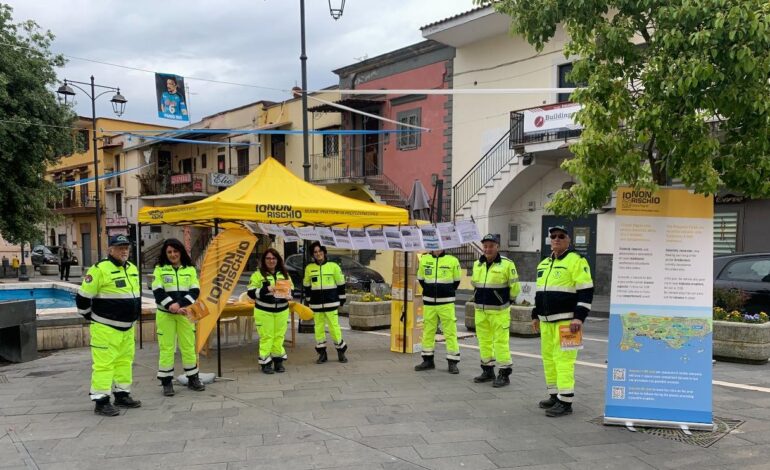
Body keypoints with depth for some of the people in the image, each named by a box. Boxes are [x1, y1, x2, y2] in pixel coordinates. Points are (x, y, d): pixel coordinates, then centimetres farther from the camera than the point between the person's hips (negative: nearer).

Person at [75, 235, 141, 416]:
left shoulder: (133, 269, 10)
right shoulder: (99, 270, -15)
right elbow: (83, 297, -12)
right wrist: (91, 317, -2)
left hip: (127, 327, 8)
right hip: (105, 328, -8)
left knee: (125, 361, 15)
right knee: (104, 364, -4)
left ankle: (122, 395, 26)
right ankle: (101, 402, 3)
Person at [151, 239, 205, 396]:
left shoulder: (190, 269, 5)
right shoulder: (160, 269, 1)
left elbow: (195, 291, -3)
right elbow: (158, 292, -8)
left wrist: (179, 304, -17)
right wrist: (171, 306, -20)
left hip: (185, 313, 2)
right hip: (165, 314, -1)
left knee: (189, 346, 6)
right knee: (166, 347, 1)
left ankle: (193, 379, 18)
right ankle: (166, 382, 10)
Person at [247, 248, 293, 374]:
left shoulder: (284, 274, 8)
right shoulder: (258, 274, -4)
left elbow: (291, 289, 13)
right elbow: (251, 292, -11)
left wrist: (287, 295, -11)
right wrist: (266, 289, -24)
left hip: (281, 310, 4)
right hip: (264, 311, -3)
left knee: (279, 336, 8)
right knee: (266, 336, -2)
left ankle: (278, 360, 20)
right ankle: (265, 363, 8)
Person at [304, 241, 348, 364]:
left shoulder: (333, 266, -2)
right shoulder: (309, 268, 4)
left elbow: (341, 284, 4)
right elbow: (307, 286, 14)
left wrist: (341, 300, 4)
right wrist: (308, 301, 13)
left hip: (331, 303, -2)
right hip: (316, 304, 3)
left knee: (334, 327, -2)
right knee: (319, 328, 7)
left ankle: (341, 351, 13)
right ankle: (322, 353, 18)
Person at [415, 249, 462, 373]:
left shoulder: (452, 260, -5)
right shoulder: (424, 259, 4)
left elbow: (456, 281, 6)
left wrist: (447, 293, 7)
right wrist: (429, 292, 11)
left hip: (446, 303, -3)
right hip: (429, 302, 3)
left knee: (450, 332, -2)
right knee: (428, 331, 9)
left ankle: (453, 362, 7)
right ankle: (428, 361, 21)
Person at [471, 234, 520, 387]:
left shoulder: (507, 264, -10)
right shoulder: (477, 265, 9)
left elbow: (515, 287, -5)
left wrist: (506, 301, 6)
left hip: (499, 311, -6)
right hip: (480, 310, 6)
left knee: (500, 341, -5)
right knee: (484, 340, 12)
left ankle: (504, 373, 5)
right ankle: (488, 371, 24)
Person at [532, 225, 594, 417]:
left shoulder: (576, 261, -7)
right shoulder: (543, 264, 17)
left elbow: (586, 292, -13)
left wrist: (579, 317, -19)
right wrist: (535, 315, 22)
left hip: (566, 320, -8)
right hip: (546, 321, 8)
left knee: (563, 359, -9)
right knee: (548, 357, 12)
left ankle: (565, 401, -4)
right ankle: (555, 395, 23)